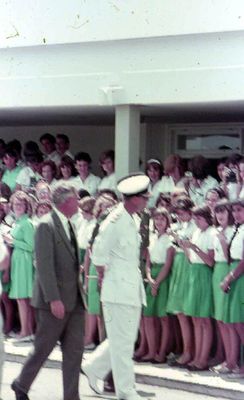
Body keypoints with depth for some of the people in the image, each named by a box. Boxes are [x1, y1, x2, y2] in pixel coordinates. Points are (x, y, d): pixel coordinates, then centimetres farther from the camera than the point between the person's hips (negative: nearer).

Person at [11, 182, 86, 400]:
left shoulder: (69, 225, 12)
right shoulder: (47, 225, -13)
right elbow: (44, 265, -19)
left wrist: (80, 291, 13)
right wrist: (54, 299, -23)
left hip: (74, 300, 7)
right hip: (55, 300, -7)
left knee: (74, 350, 4)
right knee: (43, 348, 5)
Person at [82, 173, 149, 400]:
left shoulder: (130, 220, 11)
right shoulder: (115, 223, -18)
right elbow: (99, 255, -15)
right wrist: (104, 277, -2)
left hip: (132, 289, 9)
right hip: (118, 290, -9)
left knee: (125, 339, 16)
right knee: (122, 341, -1)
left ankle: (93, 368, 29)